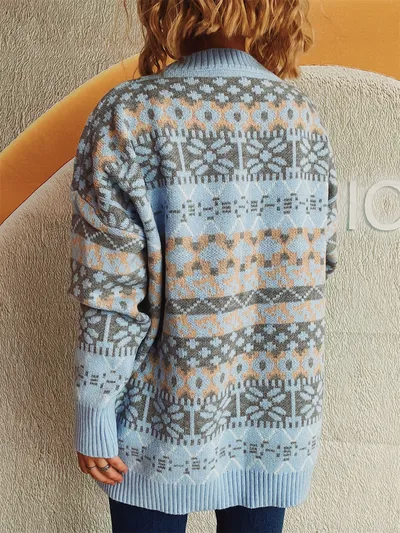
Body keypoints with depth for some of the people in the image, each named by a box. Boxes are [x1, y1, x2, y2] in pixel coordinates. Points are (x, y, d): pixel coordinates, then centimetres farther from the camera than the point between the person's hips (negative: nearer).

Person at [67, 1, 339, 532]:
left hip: (170, 422, -3)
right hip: (277, 410, 4)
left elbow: (111, 295, -17)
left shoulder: (128, 115, -16)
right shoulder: (306, 116, -4)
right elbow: (321, 259, 4)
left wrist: (94, 417, -6)